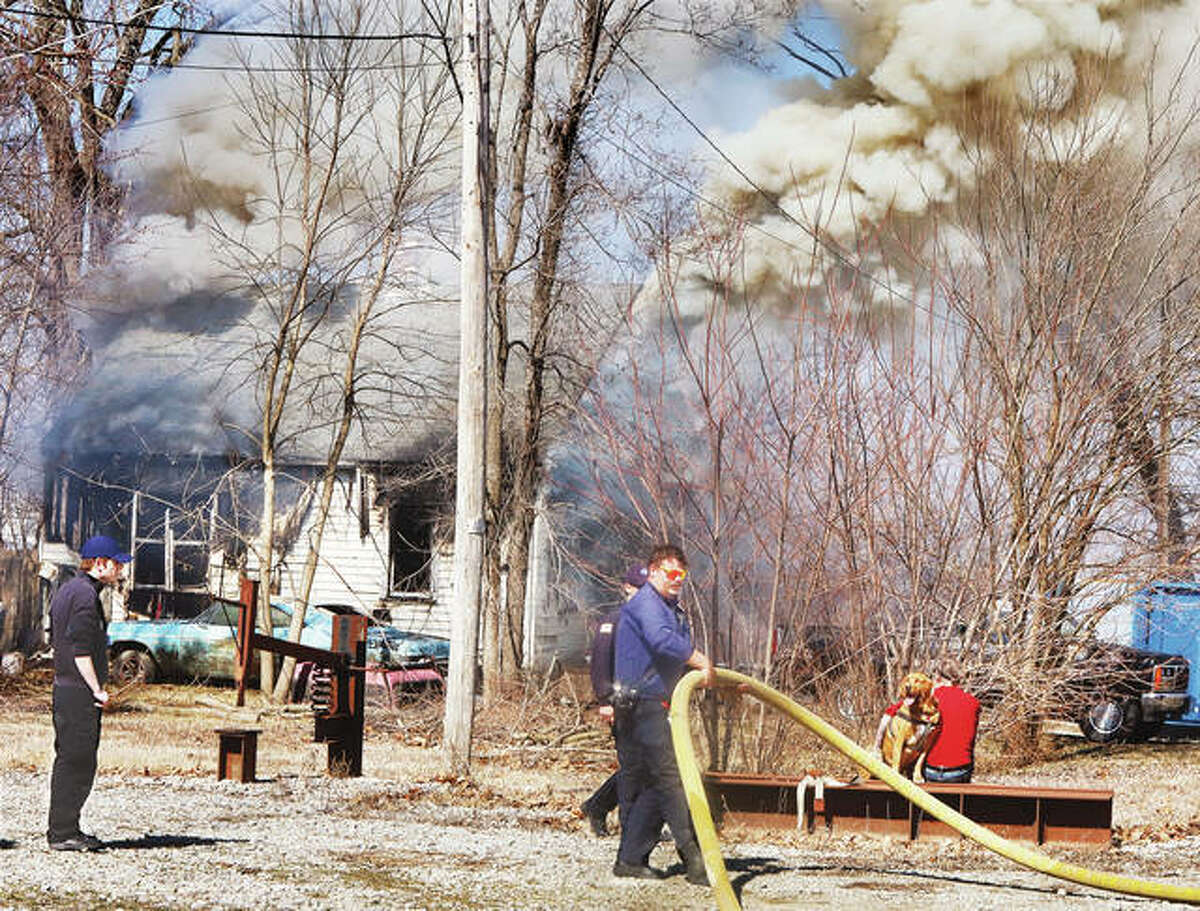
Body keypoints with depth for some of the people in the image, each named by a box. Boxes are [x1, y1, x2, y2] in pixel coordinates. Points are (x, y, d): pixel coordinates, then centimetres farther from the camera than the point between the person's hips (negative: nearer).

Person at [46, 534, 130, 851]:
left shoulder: (66, 591, 19)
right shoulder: (85, 594, -14)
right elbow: (81, 649, -20)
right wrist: (97, 690, -18)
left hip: (64, 687, 10)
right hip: (80, 693, -10)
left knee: (70, 761, 13)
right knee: (76, 762, -8)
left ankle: (63, 829, 18)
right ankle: (63, 833, -6)